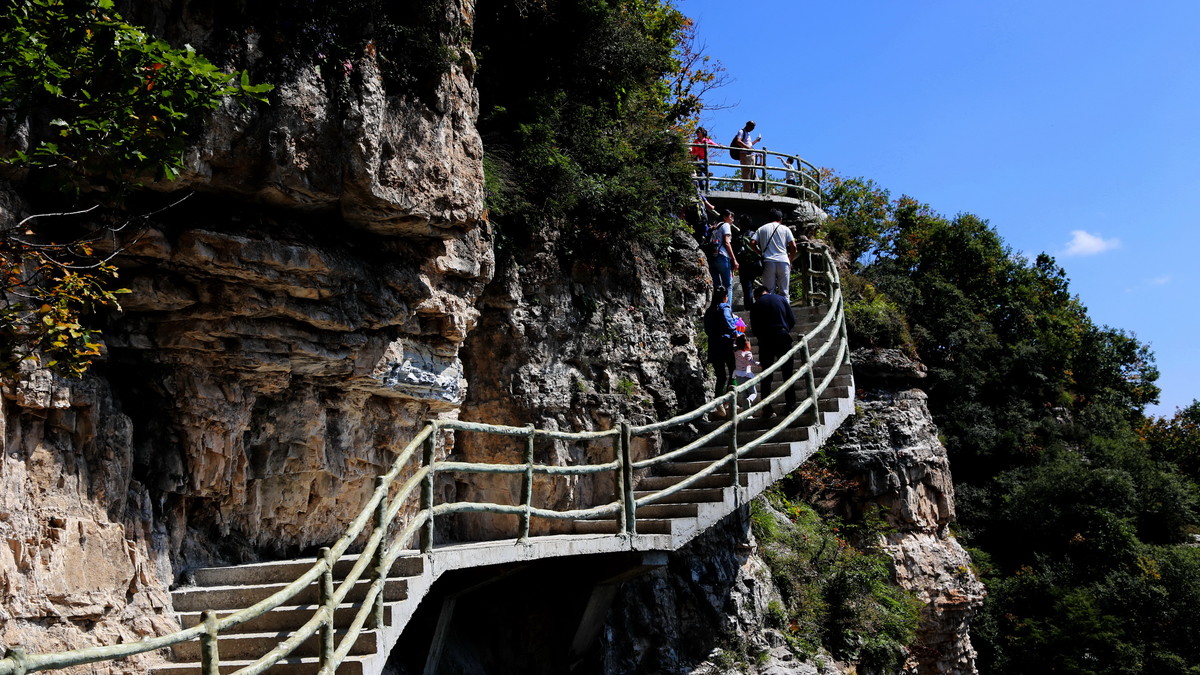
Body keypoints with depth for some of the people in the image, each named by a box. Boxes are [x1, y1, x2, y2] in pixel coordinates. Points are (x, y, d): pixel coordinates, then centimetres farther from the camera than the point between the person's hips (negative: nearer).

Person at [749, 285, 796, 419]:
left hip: (765, 341, 0)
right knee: (787, 373, 9)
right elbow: (792, 320, 6)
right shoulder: (781, 299, 9)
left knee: (766, 376, 4)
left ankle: (767, 409, -2)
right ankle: (791, 404, 7)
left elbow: (754, 329, 4)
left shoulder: (756, 305, 6)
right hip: (783, 338, 1)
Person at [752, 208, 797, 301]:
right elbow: (793, 246, 1)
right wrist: (790, 260, 15)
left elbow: (752, 243, 1)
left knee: (769, 291, 2)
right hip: (783, 262, 0)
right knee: (784, 291, 3)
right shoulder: (785, 229, 9)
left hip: (768, 262, 1)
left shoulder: (762, 229, 12)